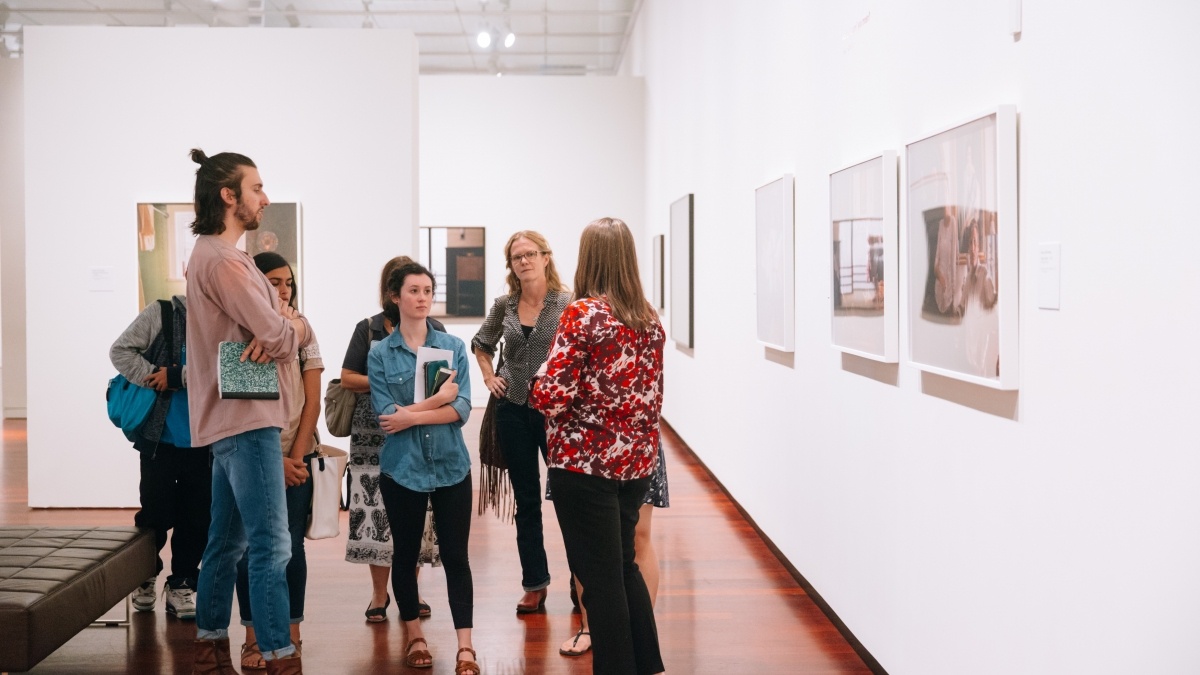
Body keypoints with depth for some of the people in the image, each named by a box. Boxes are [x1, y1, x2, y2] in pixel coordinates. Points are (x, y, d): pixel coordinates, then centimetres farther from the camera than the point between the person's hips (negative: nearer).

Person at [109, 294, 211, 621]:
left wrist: (177, 377, -19)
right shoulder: (161, 313, -3)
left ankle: (181, 585, 20)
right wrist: (155, 379, -13)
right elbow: (120, 351, -3)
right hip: (160, 437, -2)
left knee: (197, 517, 6)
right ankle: (145, 577, 29)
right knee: (156, 513, 6)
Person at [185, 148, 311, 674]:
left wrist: (284, 326, -11)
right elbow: (282, 337, -19)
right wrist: (290, 327, 4)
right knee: (271, 546, -9)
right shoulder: (223, 261, -15)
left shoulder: (211, 255, 19)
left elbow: (296, 329, 12)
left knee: (227, 542, 16)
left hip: (231, 419, 11)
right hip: (247, 419, -11)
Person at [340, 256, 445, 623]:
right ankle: (379, 593, 11)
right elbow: (348, 378, 3)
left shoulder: (434, 329, 10)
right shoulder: (368, 329, 7)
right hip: (375, 436, -1)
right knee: (377, 510, -2)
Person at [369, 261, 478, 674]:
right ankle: (415, 636, 29)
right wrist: (437, 400, -13)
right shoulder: (380, 354, -1)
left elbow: (462, 409, -8)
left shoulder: (453, 347, 2)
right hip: (402, 468, 0)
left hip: (451, 466, 0)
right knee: (405, 554, 12)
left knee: (456, 555, 1)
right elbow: (386, 415, -12)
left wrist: (411, 416, -17)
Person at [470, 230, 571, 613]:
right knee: (526, 500, 11)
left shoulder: (567, 304, -7)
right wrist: (489, 377, 10)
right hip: (513, 410, 4)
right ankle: (534, 584, 21)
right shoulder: (504, 306, 6)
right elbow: (481, 344, 23)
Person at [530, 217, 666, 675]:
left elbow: (552, 394, -19)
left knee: (601, 576, 4)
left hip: (585, 462, -7)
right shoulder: (650, 319, 6)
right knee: (624, 565, 21)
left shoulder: (582, 314, -14)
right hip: (636, 460, 7)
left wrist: (536, 388, 2)